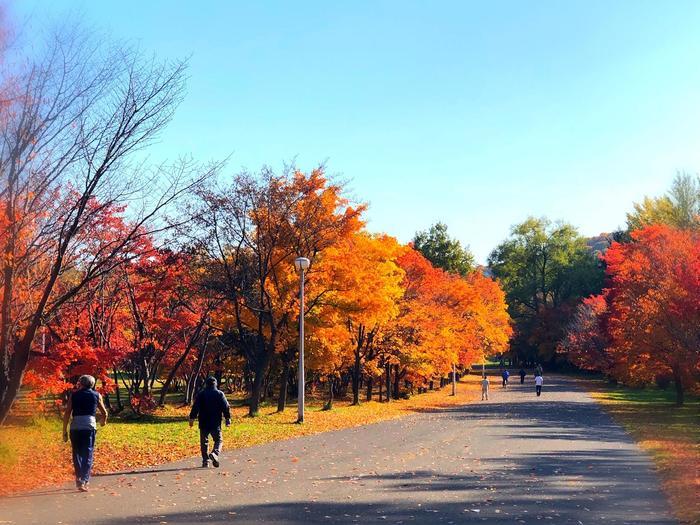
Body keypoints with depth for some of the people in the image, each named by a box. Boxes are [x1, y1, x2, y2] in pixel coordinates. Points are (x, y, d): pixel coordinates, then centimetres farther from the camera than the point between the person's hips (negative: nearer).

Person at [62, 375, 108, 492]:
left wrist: (64, 431, 7)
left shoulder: (74, 395, 11)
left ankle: (79, 479, 10)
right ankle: (84, 481, -9)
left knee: (77, 453, 13)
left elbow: (67, 414, 3)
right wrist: (103, 421, 38)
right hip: (90, 427, -1)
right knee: (88, 454, 1)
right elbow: (104, 413, 16)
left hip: (75, 427, 1)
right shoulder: (96, 395, 11)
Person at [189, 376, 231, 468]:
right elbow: (226, 407, 0)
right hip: (216, 423, -1)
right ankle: (215, 453, -18)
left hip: (204, 423, 1)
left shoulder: (201, 394, 2)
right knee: (218, 440, 9)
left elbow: (195, 407, -3)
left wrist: (192, 418, 0)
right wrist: (228, 419, 7)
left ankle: (205, 460, 9)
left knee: (204, 442, 11)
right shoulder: (220, 394, 1)